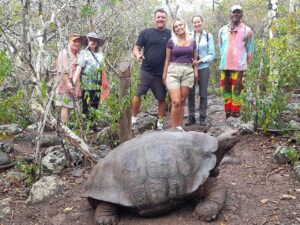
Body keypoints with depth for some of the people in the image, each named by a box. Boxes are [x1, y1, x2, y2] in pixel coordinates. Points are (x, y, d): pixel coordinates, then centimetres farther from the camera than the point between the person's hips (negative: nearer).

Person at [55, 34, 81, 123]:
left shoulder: (77, 56, 21)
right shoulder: (64, 53, -3)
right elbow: (63, 70, -14)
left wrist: (78, 88, 16)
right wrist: (68, 83, -24)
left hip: (74, 86, 8)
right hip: (66, 86, -7)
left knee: (70, 107, 9)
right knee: (65, 107, -10)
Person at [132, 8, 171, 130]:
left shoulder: (170, 34, 4)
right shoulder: (146, 33, 2)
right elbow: (136, 48, 3)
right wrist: (138, 55, -20)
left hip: (162, 73, 1)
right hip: (146, 71, -1)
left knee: (162, 98, 9)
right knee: (138, 94, -6)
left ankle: (160, 121, 24)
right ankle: (133, 119, 8)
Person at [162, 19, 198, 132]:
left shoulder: (192, 42, 11)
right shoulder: (171, 41, 4)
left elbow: (194, 58, 17)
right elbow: (167, 59, 8)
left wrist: (196, 71, 7)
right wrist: (164, 74, 5)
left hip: (188, 72, 3)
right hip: (173, 71, -2)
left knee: (182, 101, 4)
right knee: (176, 102, -11)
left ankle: (179, 127, 12)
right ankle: (174, 128, -3)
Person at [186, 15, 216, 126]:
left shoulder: (208, 36, 2)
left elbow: (212, 54, 0)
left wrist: (200, 61, -12)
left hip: (203, 68, -1)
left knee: (203, 93, 4)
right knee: (190, 93, 3)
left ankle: (202, 117, 12)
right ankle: (191, 117, 13)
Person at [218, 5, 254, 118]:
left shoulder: (247, 31, 0)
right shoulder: (223, 30, 8)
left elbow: (250, 49, 4)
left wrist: (245, 63, 2)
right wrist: (225, 60, 13)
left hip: (239, 67, -4)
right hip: (224, 66, 4)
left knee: (236, 91, -5)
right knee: (226, 90, 10)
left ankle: (235, 114, 1)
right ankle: (227, 113, 19)